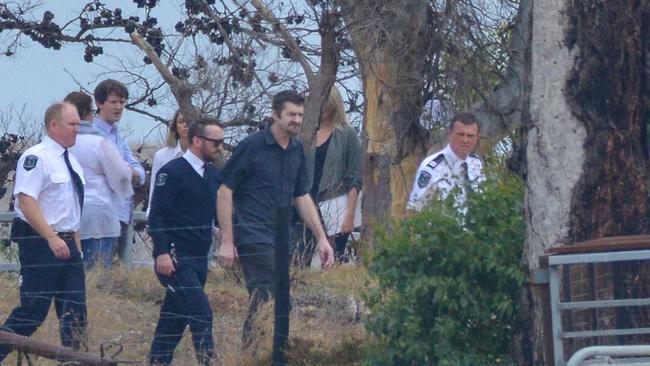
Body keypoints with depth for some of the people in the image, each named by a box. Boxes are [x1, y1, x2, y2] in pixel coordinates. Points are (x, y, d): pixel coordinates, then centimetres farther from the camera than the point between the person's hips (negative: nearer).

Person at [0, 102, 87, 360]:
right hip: (40, 242, -9)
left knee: (74, 310, 6)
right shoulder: (36, 157, -13)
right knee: (33, 309, -7)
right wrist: (52, 238, -25)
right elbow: (26, 201, -22)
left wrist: (76, 245, 17)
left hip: (66, 244, 9)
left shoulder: (71, 162, 15)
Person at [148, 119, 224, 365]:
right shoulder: (172, 172, -9)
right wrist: (162, 253, -21)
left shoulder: (213, 175, 13)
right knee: (201, 314, -16)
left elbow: (220, 213, 19)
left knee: (174, 317, 12)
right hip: (175, 259, -8)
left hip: (199, 259, 8)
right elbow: (157, 214, -13)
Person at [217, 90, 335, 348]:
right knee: (266, 301, -14)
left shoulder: (297, 150, 12)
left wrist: (321, 238, 15)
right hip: (254, 237, -7)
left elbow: (302, 197, 21)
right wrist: (226, 241, -12)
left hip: (282, 240, 7)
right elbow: (224, 192, -8)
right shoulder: (252, 146, -8)